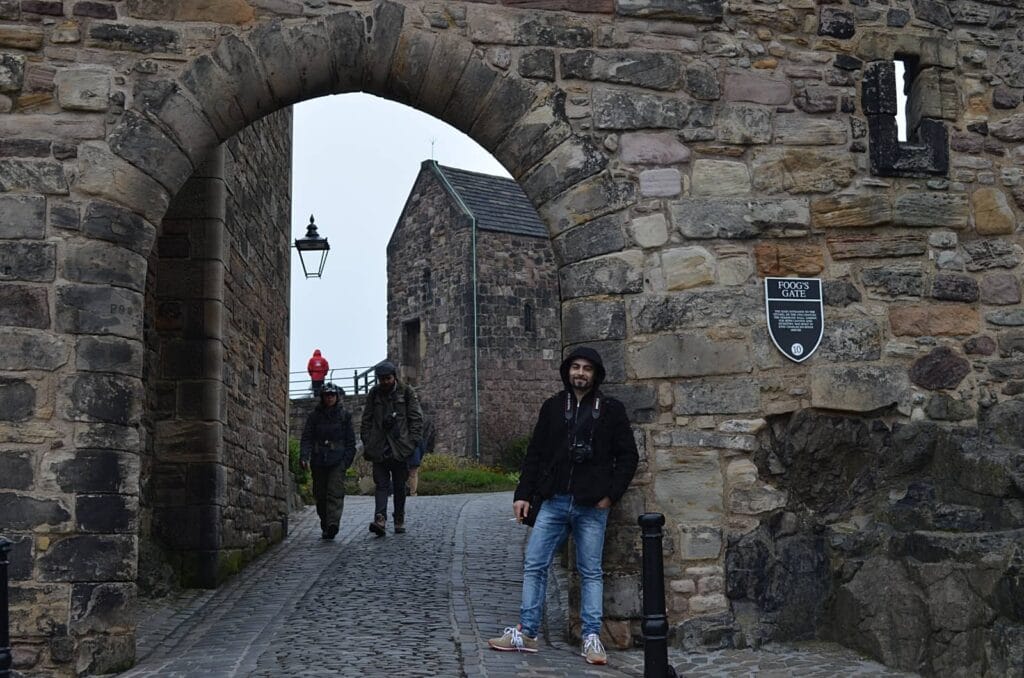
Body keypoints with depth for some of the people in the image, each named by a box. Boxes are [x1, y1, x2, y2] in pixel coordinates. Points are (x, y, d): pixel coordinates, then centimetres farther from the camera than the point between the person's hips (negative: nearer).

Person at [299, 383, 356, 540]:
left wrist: (348, 459, -1)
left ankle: (333, 523, -26)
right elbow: (306, 438, 2)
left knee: (335, 492, -15)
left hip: (338, 460, -2)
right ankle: (325, 525, 18)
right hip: (319, 460, 2)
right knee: (320, 494, 6)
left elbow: (350, 440, 7)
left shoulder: (345, 415, 6)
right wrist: (304, 456, -12)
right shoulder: (315, 415, 8)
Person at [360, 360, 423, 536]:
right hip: (379, 447, 1)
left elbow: (416, 418, 2)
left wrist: (412, 441, -7)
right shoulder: (373, 394, 9)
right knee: (381, 484, -7)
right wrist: (367, 443, 3)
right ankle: (380, 519, -18)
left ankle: (399, 521, 14)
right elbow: (366, 421, 12)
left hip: (400, 447, -1)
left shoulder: (406, 392, 2)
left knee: (399, 486, 6)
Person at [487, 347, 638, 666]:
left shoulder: (611, 410, 1)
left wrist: (611, 494, -6)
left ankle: (592, 638, 9)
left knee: (591, 572, 4)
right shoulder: (552, 407, 8)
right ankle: (526, 633, 11)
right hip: (554, 502, 3)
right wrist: (523, 494, 4)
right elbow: (535, 454, 10)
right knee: (534, 565, 3)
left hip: (591, 507, -3)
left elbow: (628, 456, 2)